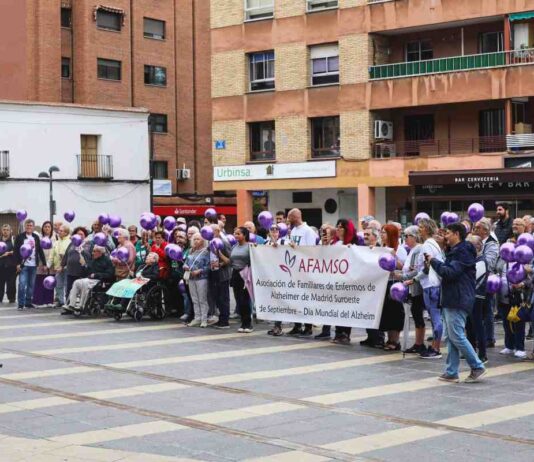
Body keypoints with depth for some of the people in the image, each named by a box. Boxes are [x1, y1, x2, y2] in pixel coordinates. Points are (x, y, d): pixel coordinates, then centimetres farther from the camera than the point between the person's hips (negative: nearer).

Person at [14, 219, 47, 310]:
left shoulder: (36, 237, 9)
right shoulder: (20, 237, -1)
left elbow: (40, 251, 11)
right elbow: (16, 251, -4)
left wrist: (44, 263, 7)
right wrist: (17, 263, -11)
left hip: (33, 265, 4)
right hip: (23, 265, -4)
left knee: (31, 285, 7)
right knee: (22, 284, -9)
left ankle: (28, 302, 17)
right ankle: (21, 304, -4)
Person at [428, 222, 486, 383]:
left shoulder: (463, 252, -14)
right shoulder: (454, 251, 20)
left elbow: (450, 273, -22)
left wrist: (433, 261, -11)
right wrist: (434, 262, 4)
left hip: (458, 301, -11)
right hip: (451, 300, 11)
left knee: (457, 337, -9)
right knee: (451, 337, 10)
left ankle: (478, 367, -2)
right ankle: (451, 372, 12)